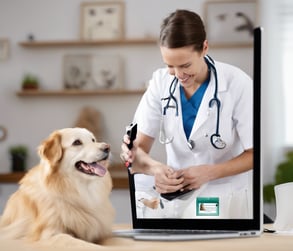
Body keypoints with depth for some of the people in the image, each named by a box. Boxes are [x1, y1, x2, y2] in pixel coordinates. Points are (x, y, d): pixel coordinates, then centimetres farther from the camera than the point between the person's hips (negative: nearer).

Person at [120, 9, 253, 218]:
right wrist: (154, 167, -29)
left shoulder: (237, 84, -13)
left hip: (229, 199, 0)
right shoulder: (161, 82, -4)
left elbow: (255, 153, -7)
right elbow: (139, 147, -7)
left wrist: (208, 172, -21)